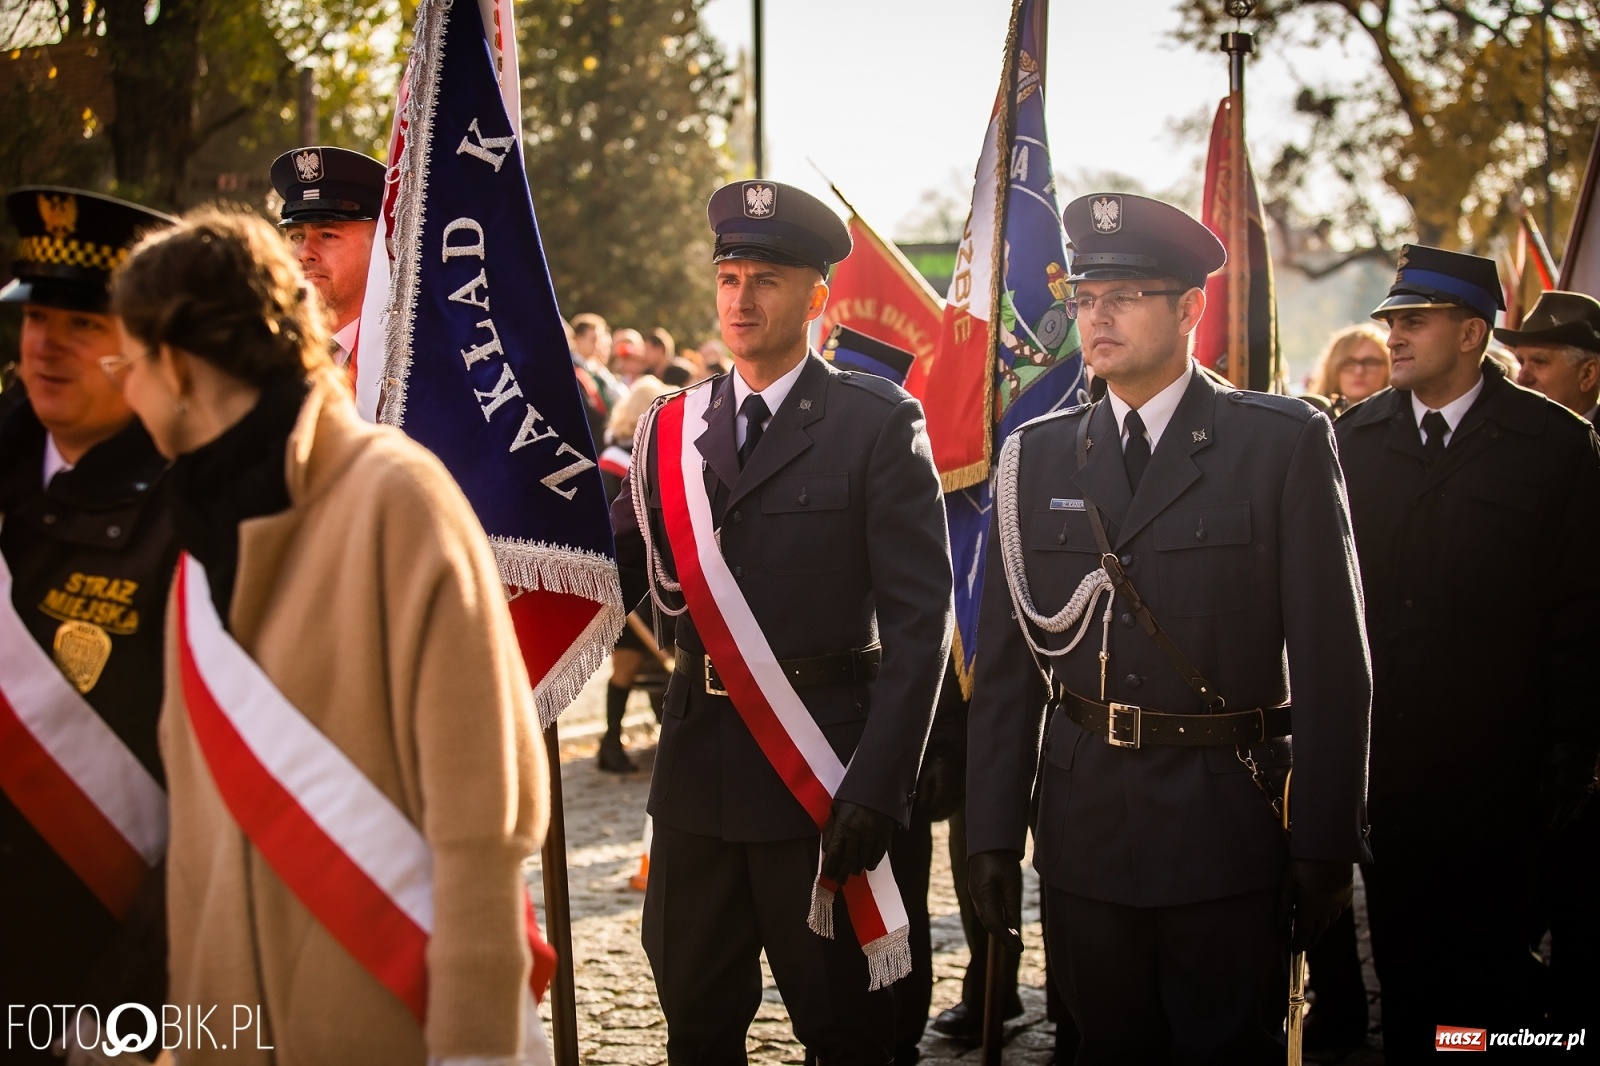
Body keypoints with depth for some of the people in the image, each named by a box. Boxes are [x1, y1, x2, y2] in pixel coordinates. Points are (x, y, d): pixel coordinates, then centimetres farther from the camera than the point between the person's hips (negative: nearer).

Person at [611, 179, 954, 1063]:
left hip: (820, 775, -4)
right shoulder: (671, 428, 9)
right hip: (697, 760, 4)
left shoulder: (878, 425, -6)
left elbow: (918, 618, -10)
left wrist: (877, 785, -17)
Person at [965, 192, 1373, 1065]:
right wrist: (992, 833, 2)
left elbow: (1330, 659, -5)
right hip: (1085, 833, 3)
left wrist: (1326, 844, -8)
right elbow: (1006, 664, 6)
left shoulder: (1286, 445, -2)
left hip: (1226, 833, -3)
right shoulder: (1035, 458, 7)